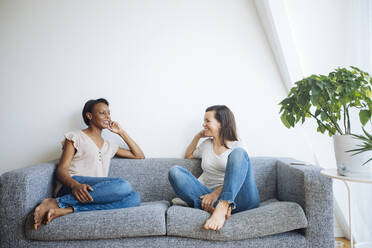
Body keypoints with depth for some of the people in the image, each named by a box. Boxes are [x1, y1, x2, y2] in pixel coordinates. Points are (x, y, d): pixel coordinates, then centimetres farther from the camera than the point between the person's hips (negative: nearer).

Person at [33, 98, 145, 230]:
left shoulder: (109, 146, 27)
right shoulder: (75, 137, 10)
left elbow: (139, 155, 29)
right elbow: (61, 170, -1)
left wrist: (121, 132, 24)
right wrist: (75, 185, -24)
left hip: (94, 192, 5)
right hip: (70, 187, -5)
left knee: (135, 197, -26)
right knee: (123, 185, -32)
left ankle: (66, 210, -31)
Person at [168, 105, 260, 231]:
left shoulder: (238, 146, 8)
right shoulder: (206, 144, 23)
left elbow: (238, 177, -4)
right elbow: (188, 156, 40)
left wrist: (217, 192, -19)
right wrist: (197, 136, 26)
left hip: (236, 196, -3)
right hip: (210, 197, 4)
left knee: (238, 153, -27)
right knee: (175, 171, -15)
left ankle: (222, 207, -43)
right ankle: (213, 208, -34)